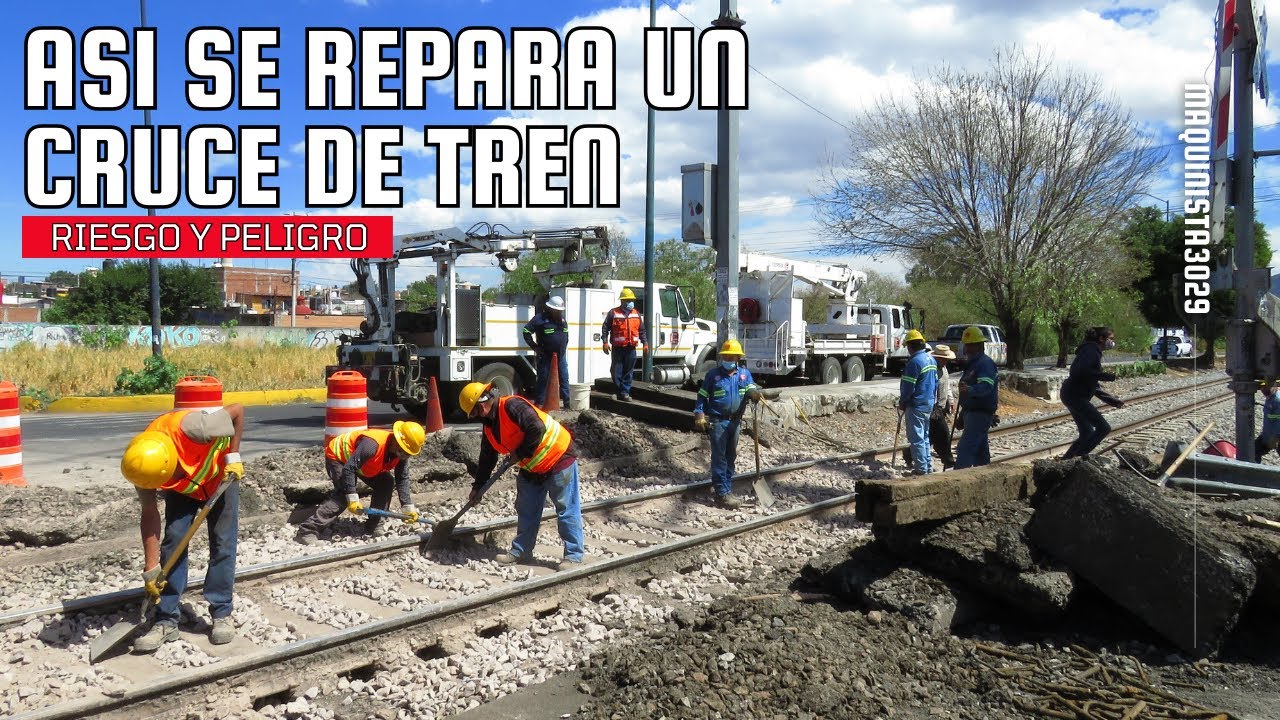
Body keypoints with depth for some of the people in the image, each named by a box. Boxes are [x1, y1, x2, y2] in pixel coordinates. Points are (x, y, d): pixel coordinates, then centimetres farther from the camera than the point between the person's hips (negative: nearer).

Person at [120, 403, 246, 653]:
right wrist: (151, 570, -19)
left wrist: (233, 457, -27)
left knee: (222, 545, -5)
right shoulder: (143, 464, -30)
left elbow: (237, 410, -29)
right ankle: (166, 621, -3)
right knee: (173, 543, -9)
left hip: (220, 476, -2)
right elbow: (150, 515, -20)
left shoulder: (190, 427, -44)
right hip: (181, 488, 2)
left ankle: (221, 615, 5)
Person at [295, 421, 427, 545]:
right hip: (338, 456, -8)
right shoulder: (372, 444, -41)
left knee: (387, 483, -3)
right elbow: (348, 469, -39)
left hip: (361, 460, 8)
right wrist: (352, 499, -38)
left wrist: (408, 508, -11)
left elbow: (402, 479, -8)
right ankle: (308, 531, -26)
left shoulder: (402, 452, -17)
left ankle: (373, 527, 7)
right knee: (344, 494, -25)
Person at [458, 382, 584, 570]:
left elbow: (537, 429, -33)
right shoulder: (490, 426, 7)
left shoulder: (513, 406, -23)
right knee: (526, 511, 15)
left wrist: (520, 454, -21)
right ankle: (521, 551, 27)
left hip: (558, 460, -10)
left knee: (567, 510, -4)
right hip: (531, 469, 10)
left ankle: (573, 556, 2)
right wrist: (477, 487, 18)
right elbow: (487, 458, 17)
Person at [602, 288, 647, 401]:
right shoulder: (613, 313, 0)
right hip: (617, 348, -3)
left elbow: (642, 330, 16)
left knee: (628, 372, 4)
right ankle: (619, 391, 13)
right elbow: (605, 328, -1)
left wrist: (645, 343, 8)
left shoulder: (637, 314, 12)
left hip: (631, 348, 3)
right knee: (617, 372, 2)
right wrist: (605, 342, -10)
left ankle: (625, 392, 10)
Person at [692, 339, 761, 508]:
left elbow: (751, 388, -7)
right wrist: (699, 415, -9)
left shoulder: (745, 374, 7)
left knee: (731, 457, 14)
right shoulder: (713, 374, -2)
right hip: (718, 421, -5)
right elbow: (702, 396, 1)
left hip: (735, 421, 5)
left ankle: (727, 488, 24)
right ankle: (722, 493, -3)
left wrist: (754, 392, -31)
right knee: (719, 457, -4)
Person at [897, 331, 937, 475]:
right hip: (929, 404, 9)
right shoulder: (931, 359, 11)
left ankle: (921, 468, -2)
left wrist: (902, 402, -4)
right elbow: (935, 382, 17)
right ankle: (928, 466, 22)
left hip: (916, 405, -9)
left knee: (916, 438, -4)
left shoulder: (915, 362, -18)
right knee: (925, 437, 18)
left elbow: (908, 387, -17)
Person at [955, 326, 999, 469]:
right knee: (980, 450, 15)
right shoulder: (971, 363, 18)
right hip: (972, 412, 10)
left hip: (980, 413, -10)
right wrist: (963, 414, 30)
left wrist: (970, 390, -50)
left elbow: (985, 386, -30)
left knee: (965, 448, -16)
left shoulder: (985, 363, -14)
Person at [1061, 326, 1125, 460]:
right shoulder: (1091, 350, -10)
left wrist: (1114, 401, 22)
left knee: (1087, 434, 15)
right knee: (1103, 428, -10)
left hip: (1074, 396, 10)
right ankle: (1077, 458, -11)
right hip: (1076, 395, -10)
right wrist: (1106, 376, -18)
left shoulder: (1095, 352, 21)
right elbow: (1080, 371, -27)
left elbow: (1095, 387, 24)